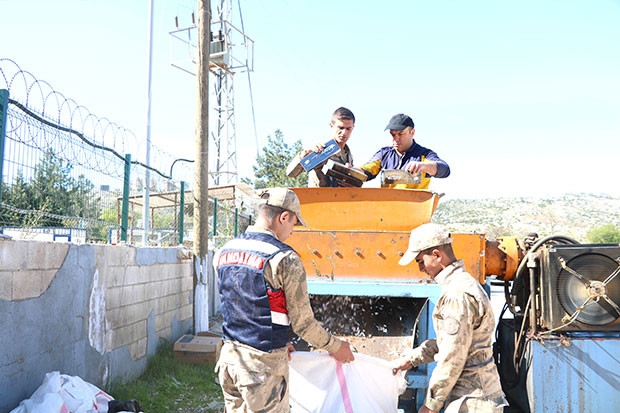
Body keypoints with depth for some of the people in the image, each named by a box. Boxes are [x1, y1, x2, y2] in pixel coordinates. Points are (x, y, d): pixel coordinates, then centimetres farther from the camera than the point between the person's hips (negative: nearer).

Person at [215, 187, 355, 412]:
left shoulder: (225, 252, 6)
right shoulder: (284, 259, -17)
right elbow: (303, 321, -12)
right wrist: (335, 346, 5)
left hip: (229, 355, 7)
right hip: (263, 363, -7)